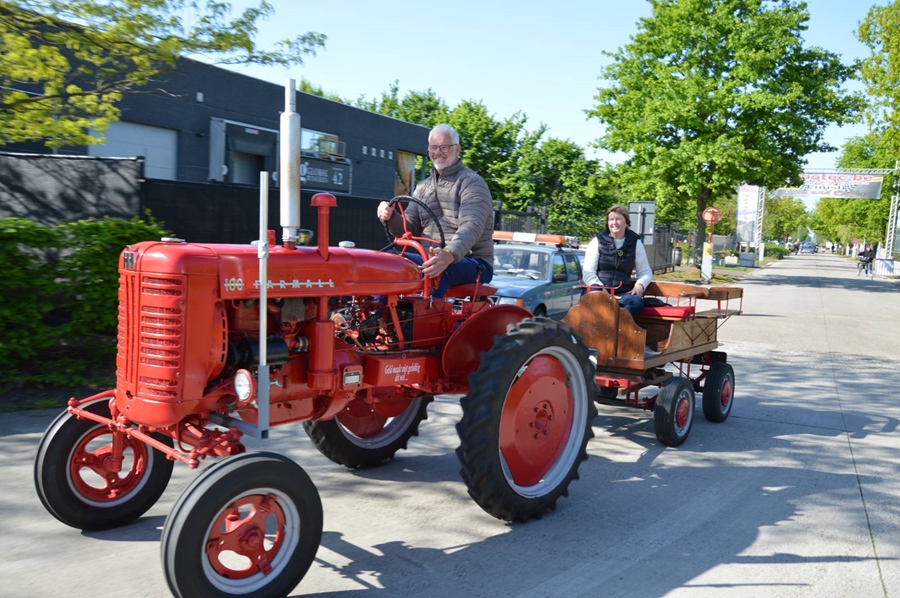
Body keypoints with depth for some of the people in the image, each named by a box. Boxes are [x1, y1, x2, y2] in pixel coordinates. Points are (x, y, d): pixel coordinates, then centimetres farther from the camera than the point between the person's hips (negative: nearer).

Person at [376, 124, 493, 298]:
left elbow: (471, 227, -24)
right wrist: (391, 217, -13)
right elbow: (410, 228, 11)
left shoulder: (472, 182, -6)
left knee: (436, 272, -37)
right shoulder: (423, 187, 16)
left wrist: (449, 254, -43)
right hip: (435, 259, 6)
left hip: (473, 263, -6)